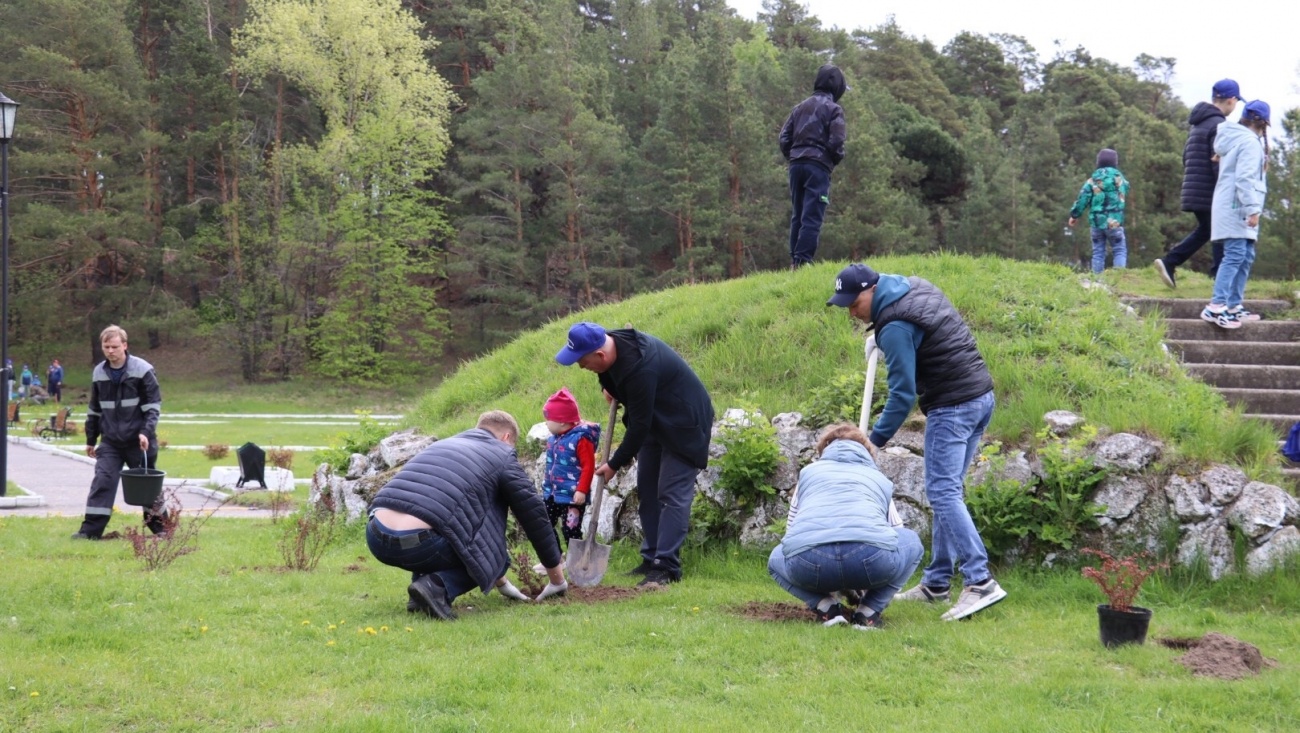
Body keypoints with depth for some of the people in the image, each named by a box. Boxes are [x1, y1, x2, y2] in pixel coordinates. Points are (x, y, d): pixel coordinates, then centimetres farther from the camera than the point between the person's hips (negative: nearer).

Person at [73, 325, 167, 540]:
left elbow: (153, 405, -8)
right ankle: (90, 529, -9)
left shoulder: (142, 370, -9)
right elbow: (94, 409, 16)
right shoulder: (98, 373, 6)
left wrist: (146, 432, -20)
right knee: (102, 481, -9)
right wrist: (90, 440, 18)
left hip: (138, 440, -3)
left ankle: (160, 526, 22)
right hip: (110, 442, 3)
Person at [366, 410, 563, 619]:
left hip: (376, 538, 6)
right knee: (491, 554, 22)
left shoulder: (443, 445, 34)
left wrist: (498, 579, 52)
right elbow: (534, 515, 18)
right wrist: (557, 577, 32)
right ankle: (437, 587, -6)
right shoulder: (502, 456, 15)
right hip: (419, 543, -6)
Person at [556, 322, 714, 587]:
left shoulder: (640, 370, -37)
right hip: (655, 421, 10)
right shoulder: (614, 341, -10)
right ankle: (651, 559, 15)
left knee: (672, 494, -13)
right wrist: (610, 387, 0)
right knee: (647, 490, 10)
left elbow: (638, 426, -29)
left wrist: (614, 464, -19)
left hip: (683, 425, -10)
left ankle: (666, 567, -14)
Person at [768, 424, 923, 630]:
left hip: (808, 560, 0)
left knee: (777, 559, 36)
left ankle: (827, 608, 11)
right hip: (872, 557, 0)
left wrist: (836, 585, 50)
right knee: (911, 542, 34)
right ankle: (868, 612, 16)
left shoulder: (808, 471, 34)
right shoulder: (880, 479, 34)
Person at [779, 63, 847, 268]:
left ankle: (794, 260, 12)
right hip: (818, 166, -6)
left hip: (796, 165, 6)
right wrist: (836, 159, 8)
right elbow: (836, 142, -11)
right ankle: (803, 260, -14)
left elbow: (784, 137, 10)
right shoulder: (833, 109, -3)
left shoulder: (800, 107, 16)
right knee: (812, 217, -7)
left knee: (797, 215, 12)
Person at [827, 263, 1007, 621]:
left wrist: (876, 440, -11)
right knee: (947, 491, 12)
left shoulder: (895, 326, -17)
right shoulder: (918, 287, 11)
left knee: (943, 493, -12)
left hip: (952, 407, -10)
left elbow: (903, 393, -17)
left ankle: (980, 581, -20)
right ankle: (936, 583, 16)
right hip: (982, 396, 10)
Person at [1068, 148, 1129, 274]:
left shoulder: (1093, 179, -1)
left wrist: (1075, 215, 8)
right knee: (1119, 250, 3)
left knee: (1098, 252, 9)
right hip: (1114, 221, -2)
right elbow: (1125, 194, 13)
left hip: (1096, 221, 2)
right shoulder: (1119, 178, -1)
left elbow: (1083, 198, -1)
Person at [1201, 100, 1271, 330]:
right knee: (1235, 256, -15)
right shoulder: (1250, 141, -11)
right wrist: (1253, 208, -22)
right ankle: (1216, 307, -22)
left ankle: (1234, 306, 13)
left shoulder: (1232, 139, 20)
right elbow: (1245, 178, -20)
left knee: (1245, 256, 12)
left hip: (1233, 208, 10)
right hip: (1236, 207, -10)